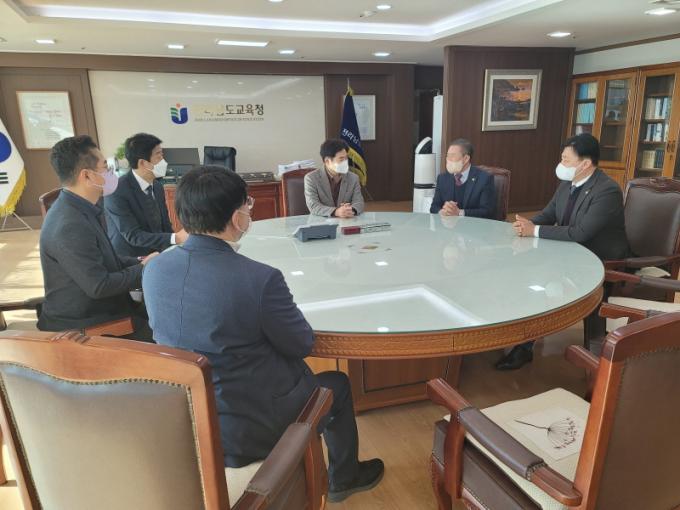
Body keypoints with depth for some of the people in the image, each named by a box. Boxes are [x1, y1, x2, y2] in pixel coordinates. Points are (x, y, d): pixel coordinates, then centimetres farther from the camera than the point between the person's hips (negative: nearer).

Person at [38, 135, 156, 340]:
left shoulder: (81, 209, 4)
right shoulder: (69, 226, -26)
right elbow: (99, 286, -24)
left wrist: (138, 262, -2)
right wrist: (143, 268, -13)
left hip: (99, 308, 8)